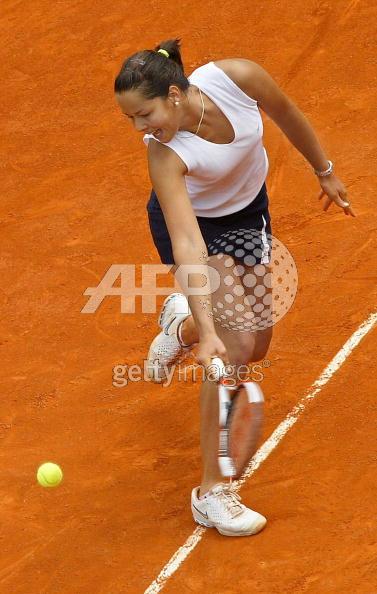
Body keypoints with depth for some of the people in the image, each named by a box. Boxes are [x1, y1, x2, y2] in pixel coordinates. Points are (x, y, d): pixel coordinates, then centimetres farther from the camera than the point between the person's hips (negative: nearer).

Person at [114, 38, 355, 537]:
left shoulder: (236, 78, -30)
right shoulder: (165, 156, -35)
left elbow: (287, 115, -8)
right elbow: (187, 246, -41)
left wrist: (325, 172, 6)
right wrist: (208, 334, -47)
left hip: (248, 213, 5)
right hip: (191, 221, -4)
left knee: (254, 346, 9)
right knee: (234, 345, -18)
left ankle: (179, 324, 44)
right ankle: (212, 493, -8)